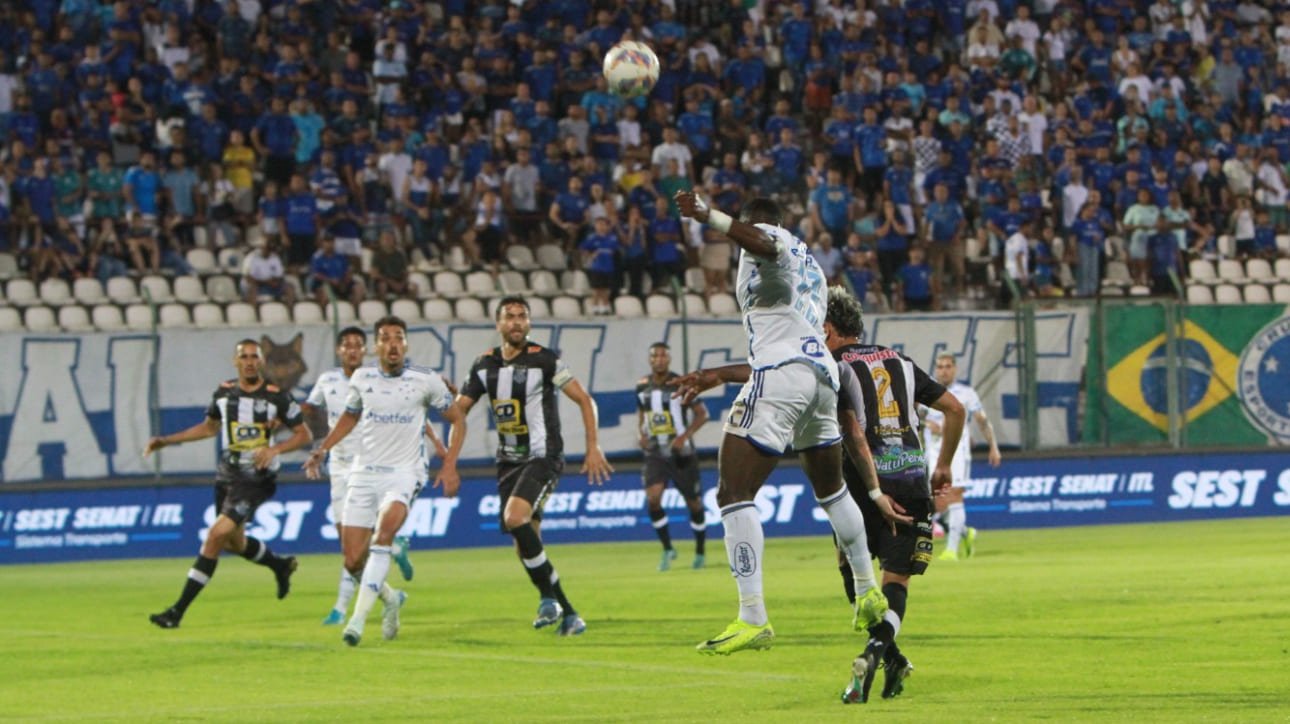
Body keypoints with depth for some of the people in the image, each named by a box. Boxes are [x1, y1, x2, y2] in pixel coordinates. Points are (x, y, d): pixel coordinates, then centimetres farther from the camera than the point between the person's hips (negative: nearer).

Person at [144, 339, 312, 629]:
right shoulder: (223, 393, 5)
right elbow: (210, 427, 22)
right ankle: (280, 564, 48)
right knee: (234, 542, 16)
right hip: (227, 474, 7)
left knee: (217, 534, -17)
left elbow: (304, 434, -4)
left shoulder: (276, 397, -9)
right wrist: (166, 441, 18)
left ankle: (178, 610, -17)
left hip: (257, 478, -7)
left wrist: (275, 449, -21)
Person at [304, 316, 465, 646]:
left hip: (403, 473, -3)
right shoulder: (362, 378, 5)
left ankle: (359, 617, -33)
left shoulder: (426, 380, -3)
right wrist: (322, 450, 10)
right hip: (363, 472, 4)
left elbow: (456, 420, 7)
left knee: (384, 530, -32)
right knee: (353, 562, -3)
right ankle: (391, 598, 29)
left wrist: (451, 467, -1)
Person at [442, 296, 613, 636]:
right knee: (525, 545, 3)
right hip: (508, 461, 6)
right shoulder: (486, 365, 5)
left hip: (543, 457, -6)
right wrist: (450, 460, 4)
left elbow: (584, 400, -6)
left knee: (515, 518, -27)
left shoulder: (543, 359, -10)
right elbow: (459, 409, 12)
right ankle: (568, 614, 13)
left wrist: (593, 448, -13)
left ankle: (548, 596, -13)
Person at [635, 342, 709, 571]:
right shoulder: (642, 386, 2)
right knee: (652, 498, -18)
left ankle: (700, 551, 26)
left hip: (680, 453, -3)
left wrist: (684, 436, -20)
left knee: (693, 502, 7)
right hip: (655, 454, 3)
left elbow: (702, 413, -9)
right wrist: (642, 433, 0)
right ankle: (667, 549, -3)